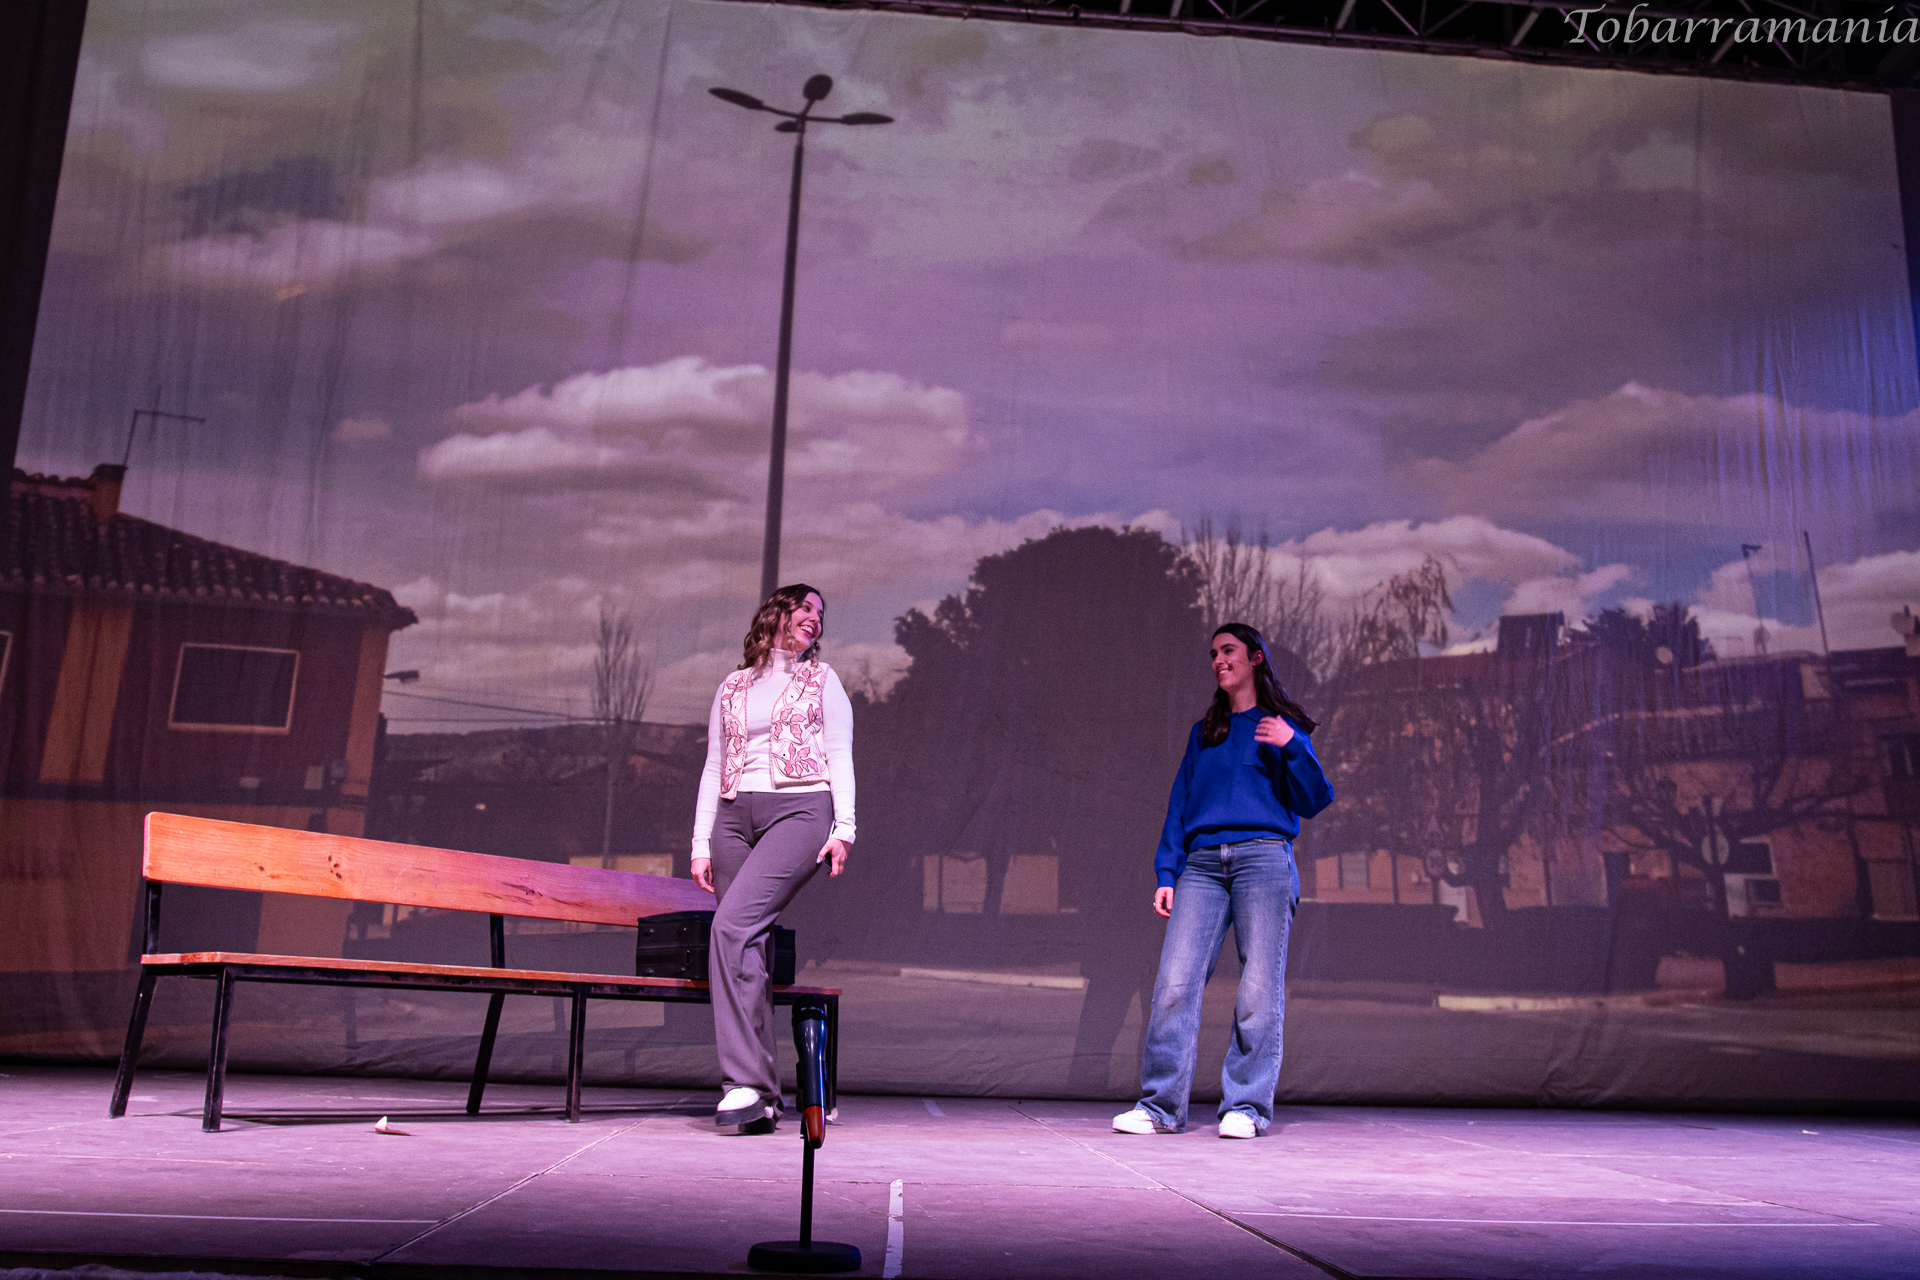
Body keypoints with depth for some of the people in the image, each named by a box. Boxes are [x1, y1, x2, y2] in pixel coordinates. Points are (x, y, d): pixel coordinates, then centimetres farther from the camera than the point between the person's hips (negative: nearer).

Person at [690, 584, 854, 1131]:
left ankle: (744, 1080, -24)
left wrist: (844, 826, -6)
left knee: (732, 925, -24)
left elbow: (840, 755, 7)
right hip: (735, 816, 4)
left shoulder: (821, 680, 16)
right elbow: (713, 768, 18)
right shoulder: (732, 688, 21)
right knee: (748, 953, -3)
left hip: (799, 809, -4)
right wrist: (700, 844, 9)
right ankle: (762, 1099, 2)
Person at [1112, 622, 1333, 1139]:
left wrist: (1292, 747, -11)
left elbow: (1313, 802, 4)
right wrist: (1166, 873, 8)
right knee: (1175, 981, -8)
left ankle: (1247, 1106, 2)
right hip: (1202, 863, 3)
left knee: (1259, 989, -6)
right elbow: (1180, 805, 19)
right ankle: (1161, 1105, -4)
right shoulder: (1204, 732, 23)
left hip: (1263, 858, -3)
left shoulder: (1282, 725, 13)